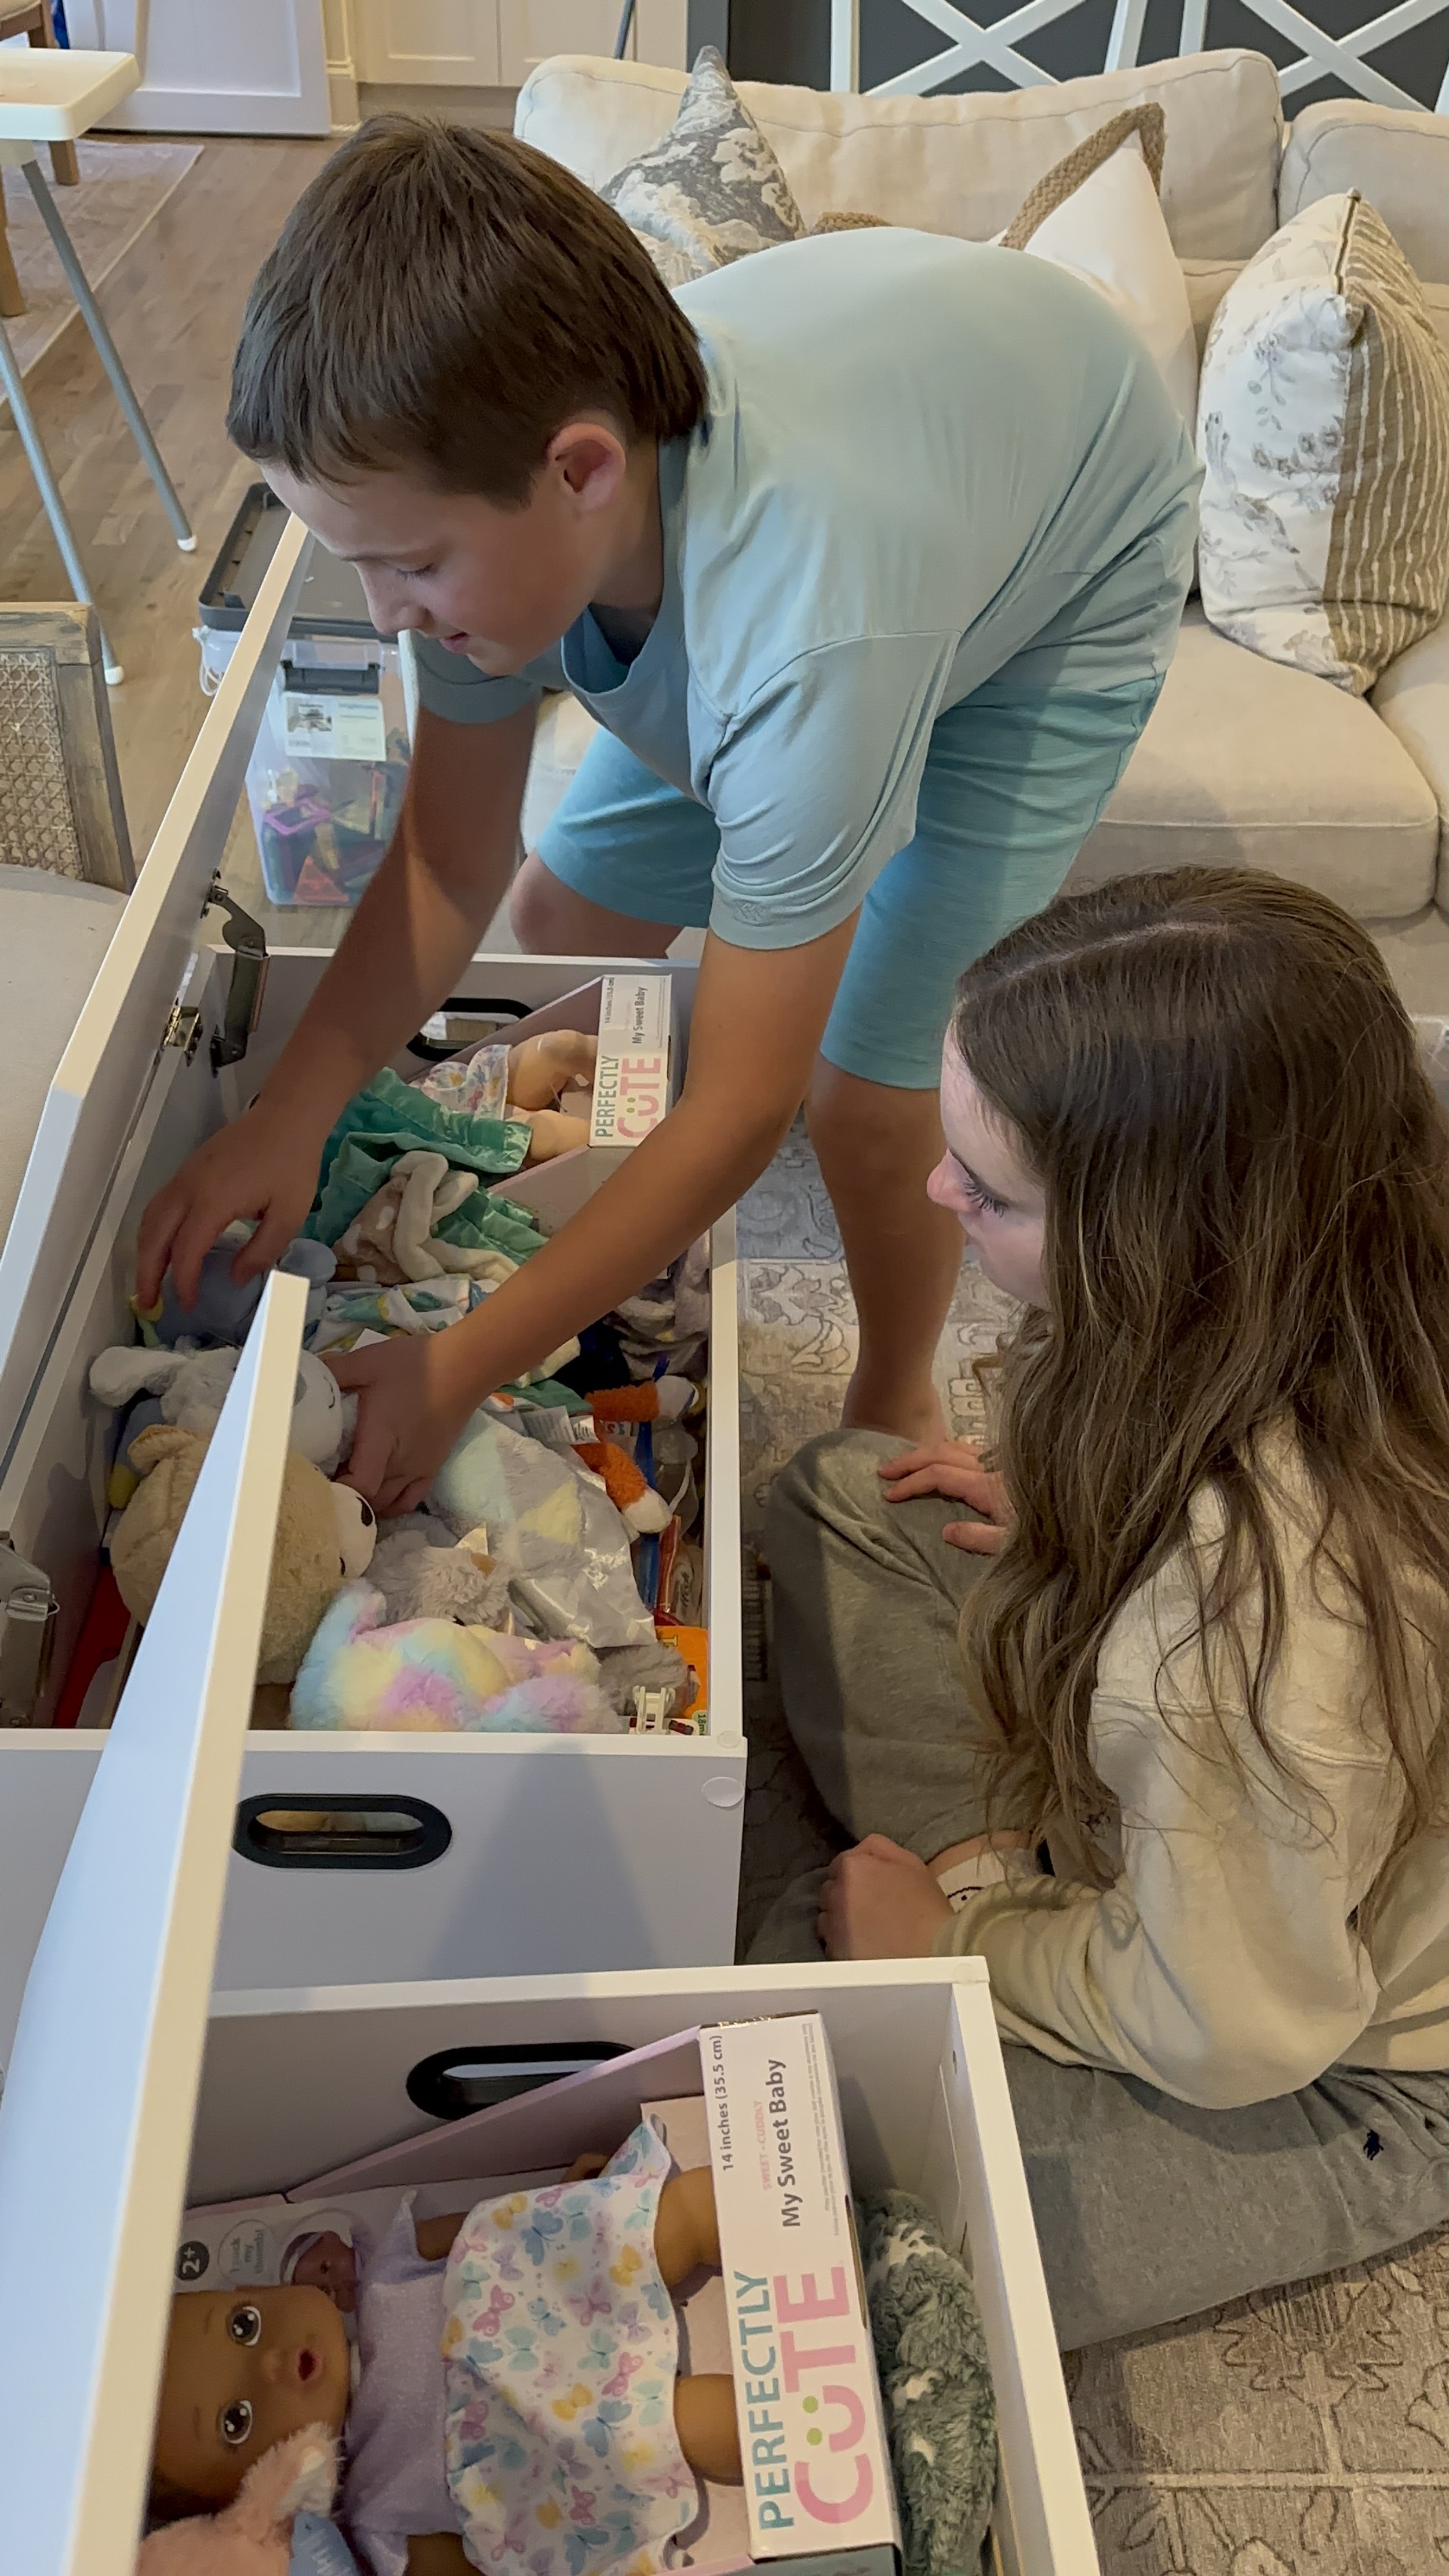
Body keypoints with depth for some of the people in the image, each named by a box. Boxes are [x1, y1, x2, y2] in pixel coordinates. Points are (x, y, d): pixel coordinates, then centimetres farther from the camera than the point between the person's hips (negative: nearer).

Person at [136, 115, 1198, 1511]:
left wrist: (454, 1375, -32)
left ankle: (893, 1412, 17)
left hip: (1065, 595, -6)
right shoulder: (489, 478, -28)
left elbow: (743, 1105, -38)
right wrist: (287, 1117, -29)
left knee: (863, 1088, -14)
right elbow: (449, 867, -16)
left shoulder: (803, 640, -47)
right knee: (563, 918, 4)